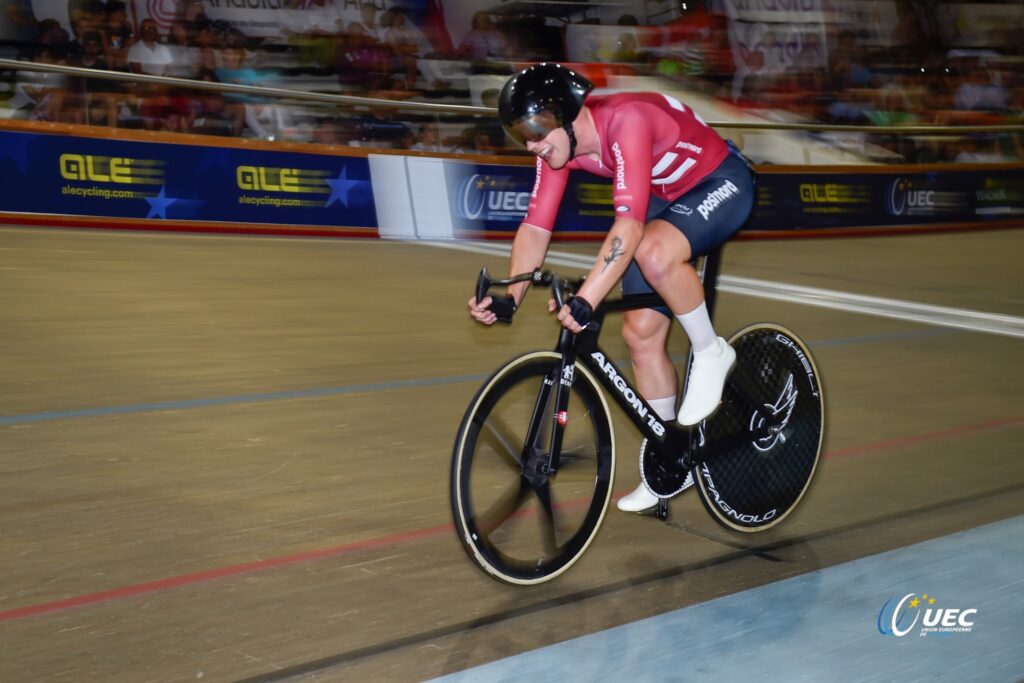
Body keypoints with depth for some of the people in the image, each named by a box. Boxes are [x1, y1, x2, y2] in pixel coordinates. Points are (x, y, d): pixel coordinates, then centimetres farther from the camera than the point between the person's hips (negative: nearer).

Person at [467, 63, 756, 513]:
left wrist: (585, 299, -50)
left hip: (721, 184, -7)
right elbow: (536, 226, -12)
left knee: (654, 252, -38)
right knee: (640, 333, 0)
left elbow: (630, 223, -44)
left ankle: (711, 354, -11)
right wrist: (509, 297, -25)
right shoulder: (559, 143, -13)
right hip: (666, 199, 8)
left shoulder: (626, 121, -35)